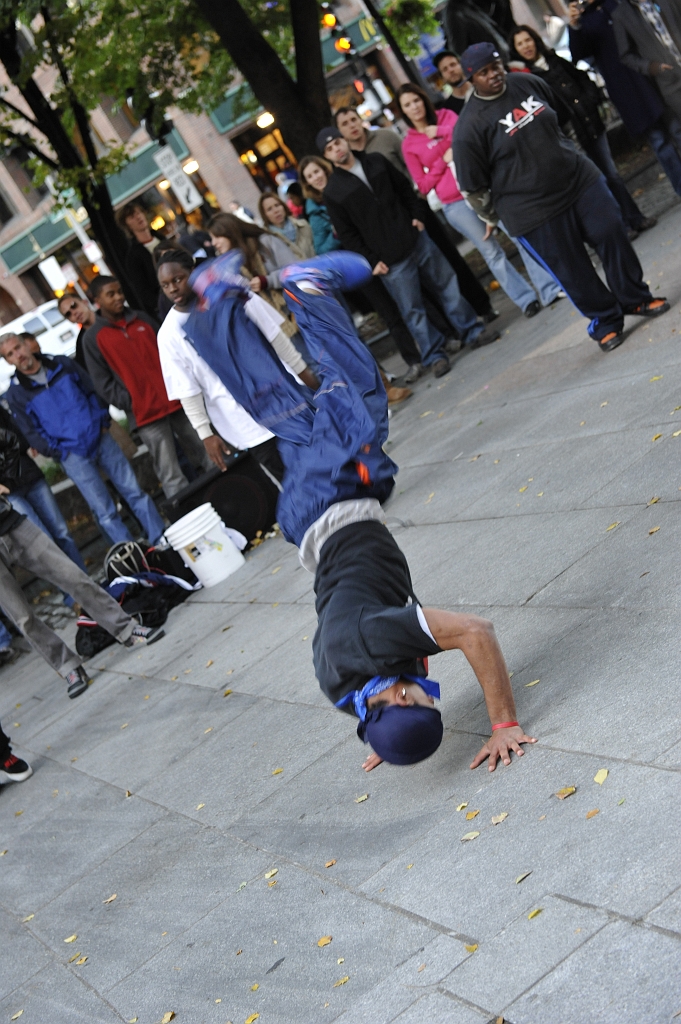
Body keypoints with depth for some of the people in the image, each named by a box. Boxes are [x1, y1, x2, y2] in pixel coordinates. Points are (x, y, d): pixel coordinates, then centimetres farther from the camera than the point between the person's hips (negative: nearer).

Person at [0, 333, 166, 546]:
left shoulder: (62, 363, 5)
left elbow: (92, 390, 12)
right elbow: (30, 432, -3)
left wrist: (103, 422, 3)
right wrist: (58, 452, -9)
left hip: (100, 438, 3)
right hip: (72, 455, -3)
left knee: (134, 492, 5)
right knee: (105, 513, -2)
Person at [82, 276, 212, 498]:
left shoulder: (141, 318, 12)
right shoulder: (94, 338, -2)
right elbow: (103, 383, -4)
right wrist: (130, 404, -12)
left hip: (176, 399, 5)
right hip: (145, 413, -5)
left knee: (208, 460, 10)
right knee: (171, 475, -6)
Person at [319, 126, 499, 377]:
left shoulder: (376, 161, 5)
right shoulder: (333, 192, -7)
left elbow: (404, 188, 15)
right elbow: (347, 234, -5)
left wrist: (415, 216, 3)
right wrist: (371, 260, -8)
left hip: (415, 238, 4)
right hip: (390, 260, -4)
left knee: (448, 284, 10)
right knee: (412, 310, 1)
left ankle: (472, 332, 23)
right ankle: (434, 355, 14)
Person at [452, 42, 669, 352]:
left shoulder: (527, 83, 1)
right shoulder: (470, 126, -16)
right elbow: (471, 188, -9)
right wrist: (493, 217, 3)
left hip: (579, 178, 5)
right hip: (533, 210, -5)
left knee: (612, 233, 5)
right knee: (573, 271, 1)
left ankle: (635, 299, 25)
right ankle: (605, 322, 22)